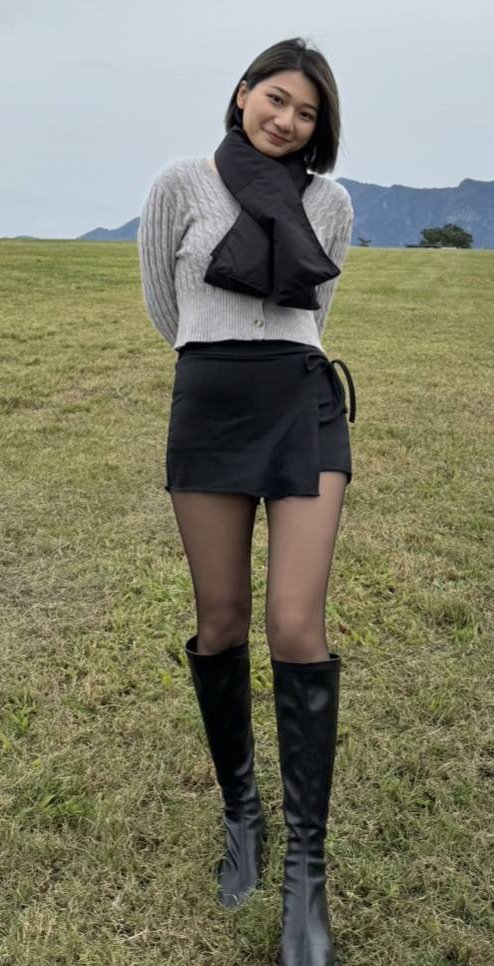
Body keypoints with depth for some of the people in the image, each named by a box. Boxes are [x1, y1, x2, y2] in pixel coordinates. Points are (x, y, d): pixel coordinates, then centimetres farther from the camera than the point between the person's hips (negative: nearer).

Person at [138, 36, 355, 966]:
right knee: (221, 623, 4)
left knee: (297, 628, -10)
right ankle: (239, 810, 27)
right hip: (209, 411, 0)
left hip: (306, 409, 1)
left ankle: (306, 869, 1)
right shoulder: (180, 185, 6)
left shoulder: (330, 204, 11)